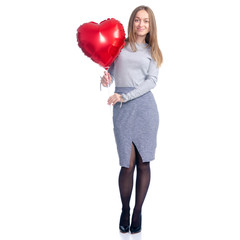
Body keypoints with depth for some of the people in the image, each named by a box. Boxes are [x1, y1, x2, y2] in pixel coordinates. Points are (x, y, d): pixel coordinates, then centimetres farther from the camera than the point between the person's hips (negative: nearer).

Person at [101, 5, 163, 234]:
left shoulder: (152, 51, 13)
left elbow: (152, 81, 0)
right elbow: (110, 69, 19)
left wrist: (124, 96, -11)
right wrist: (106, 78, -6)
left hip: (145, 106, 1)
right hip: (122, 110, -1)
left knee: (143, 163, 2)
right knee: (128, 164, -4)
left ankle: (138, 212, 17)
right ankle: (125, 210, 18)